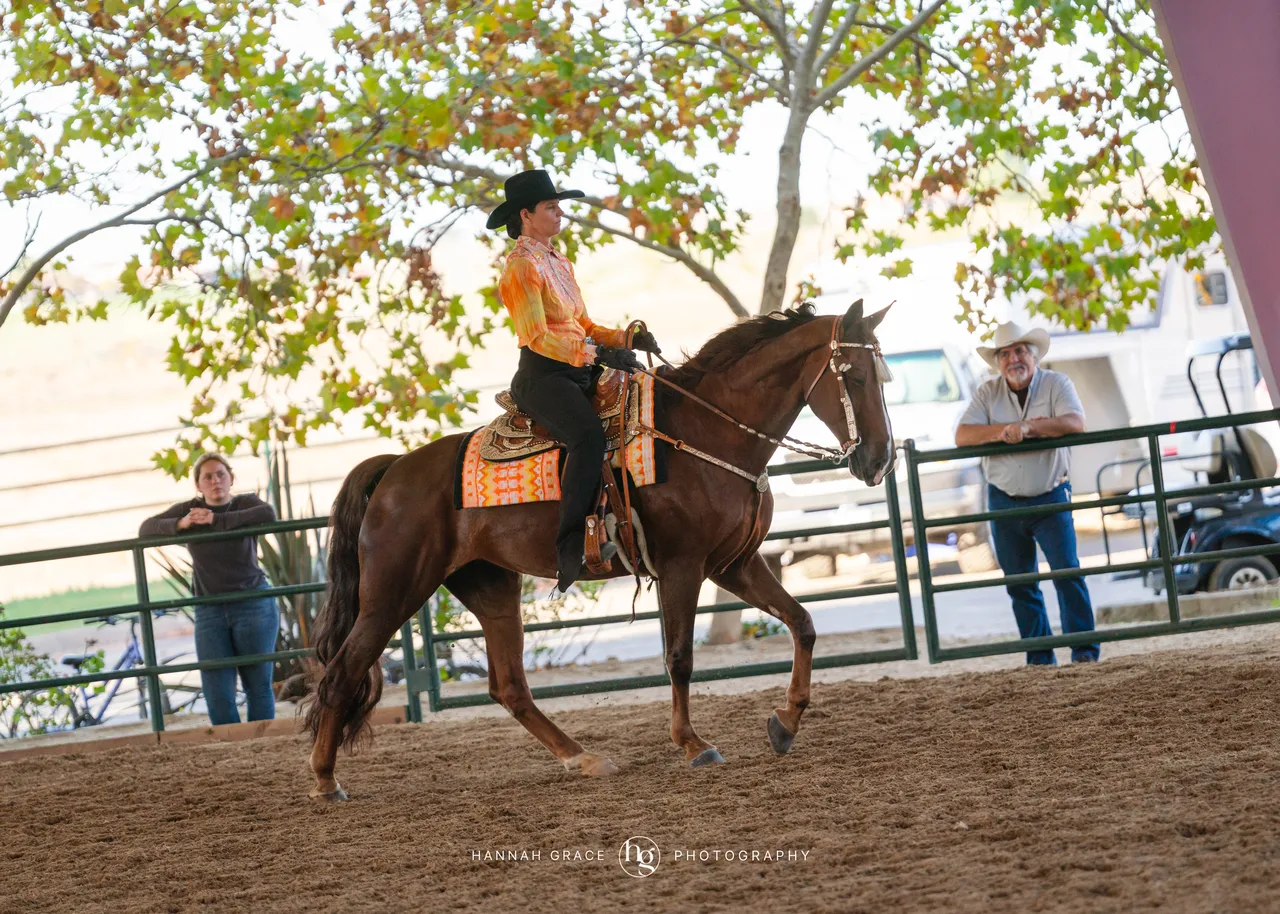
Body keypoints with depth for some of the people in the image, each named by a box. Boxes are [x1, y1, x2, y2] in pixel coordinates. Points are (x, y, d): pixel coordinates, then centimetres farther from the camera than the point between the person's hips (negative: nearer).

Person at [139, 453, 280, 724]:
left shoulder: (246, 504, -1)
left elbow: (268, 514, -23)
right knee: (217, 693, -5)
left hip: (253, 607, -2)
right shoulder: (189, 510, 6)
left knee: (259, 686, 2)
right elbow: (146, 529, -1)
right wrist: (180, 524, -20)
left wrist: (217, 520, -25)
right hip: (209, 612, 2)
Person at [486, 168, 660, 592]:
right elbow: (538, 336, -17)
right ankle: (571, 548, -39)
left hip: (581, 371, 9)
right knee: (589, 434, -34)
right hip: (543, 375, -9)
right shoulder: (522, 267, -7)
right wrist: (597, 355, -26)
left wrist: (625, 338, 5)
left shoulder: (559, 263, 21)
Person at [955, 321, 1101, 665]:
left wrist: (1027, 426, -26)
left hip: (1050, 497, -3)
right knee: (1019, 582, 6)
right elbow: (963, 436, -9)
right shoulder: (987, 393, 2)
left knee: (1067, 570, -10)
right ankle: (1039, 655, 12)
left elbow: (1075, 423, -22)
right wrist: (1002, 431, -23)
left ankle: (1084, 648, -6)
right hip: (1004, 501, 3)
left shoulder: (1056, 384, -4)